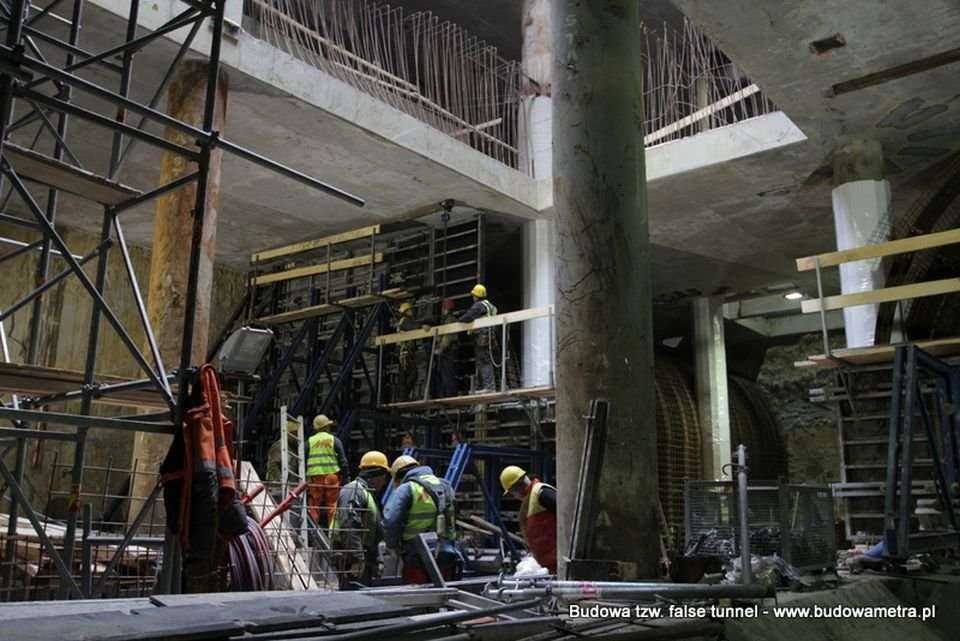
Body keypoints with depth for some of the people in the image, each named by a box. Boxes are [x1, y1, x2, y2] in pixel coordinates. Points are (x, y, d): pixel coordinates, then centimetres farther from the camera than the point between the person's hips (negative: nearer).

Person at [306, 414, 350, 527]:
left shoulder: (310, 441, 8)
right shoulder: (334, 440, 4)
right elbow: (342, 461, -1)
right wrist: (346, 476, 3)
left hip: (315, 476, 1)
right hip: (332, 477, -1)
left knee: (315, 505, 4)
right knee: (331, 504, 4)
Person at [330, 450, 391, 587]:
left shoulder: (368, 494, 22)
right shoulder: (353, 491, -12)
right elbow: (349, 526, -25)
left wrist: (376, 563, 24)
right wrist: (357, 559, -28)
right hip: (352, 558, -10)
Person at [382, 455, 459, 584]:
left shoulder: (406, 489, -5)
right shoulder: (445, 486, 15)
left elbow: (390, 521, -14)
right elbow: (452, 522, 15)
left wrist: (394, 546, 1)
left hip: (418, 563, -6)